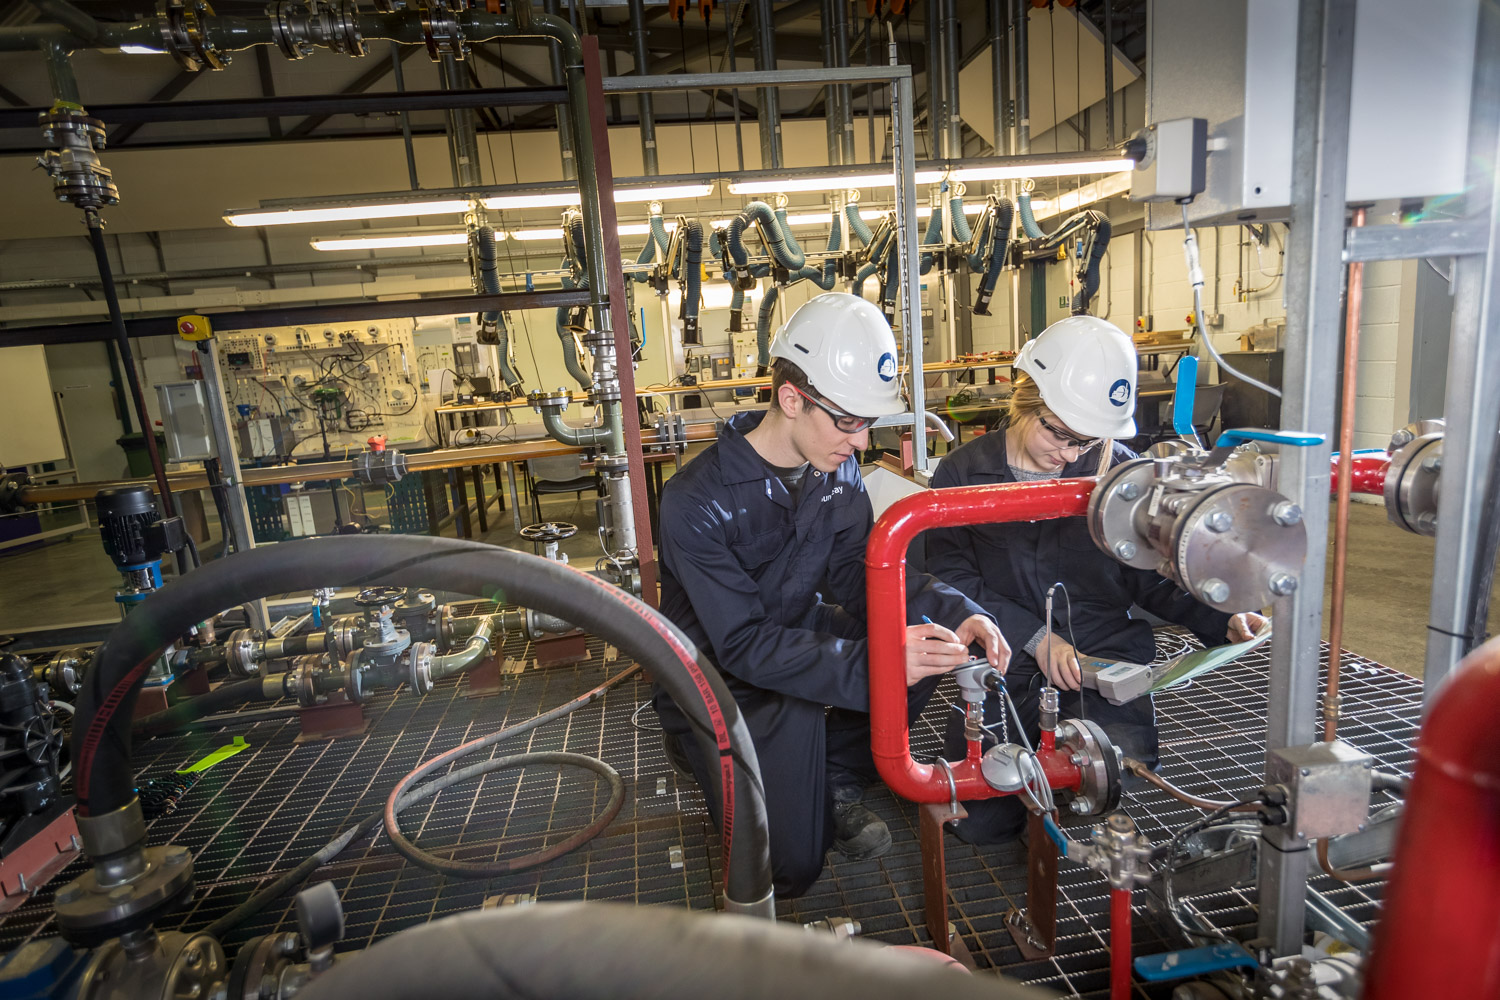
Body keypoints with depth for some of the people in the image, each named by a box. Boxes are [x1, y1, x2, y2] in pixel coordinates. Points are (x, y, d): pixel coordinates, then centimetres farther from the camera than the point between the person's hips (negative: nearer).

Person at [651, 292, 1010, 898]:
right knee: (789, 868, -18)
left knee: (926, 625, -16)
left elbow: (863, 579, -8)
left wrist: (957, 611, -25)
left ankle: (836, 782, 2)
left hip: (797, 636, 6)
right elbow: (744, 645, -30)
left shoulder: (839, 473, -6)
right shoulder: (698, 501, -27)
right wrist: (868, 663, -42)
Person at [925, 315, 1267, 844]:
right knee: (982, 822, -5)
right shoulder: (962, 474, -3)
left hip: (1106, 652, 1)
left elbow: (1155, 574, 7)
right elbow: (950, 579, -9)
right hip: (1005, 662, -1)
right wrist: (1034, 637, -17)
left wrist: (1221, 620, -11)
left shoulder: (1121, 473, 1)